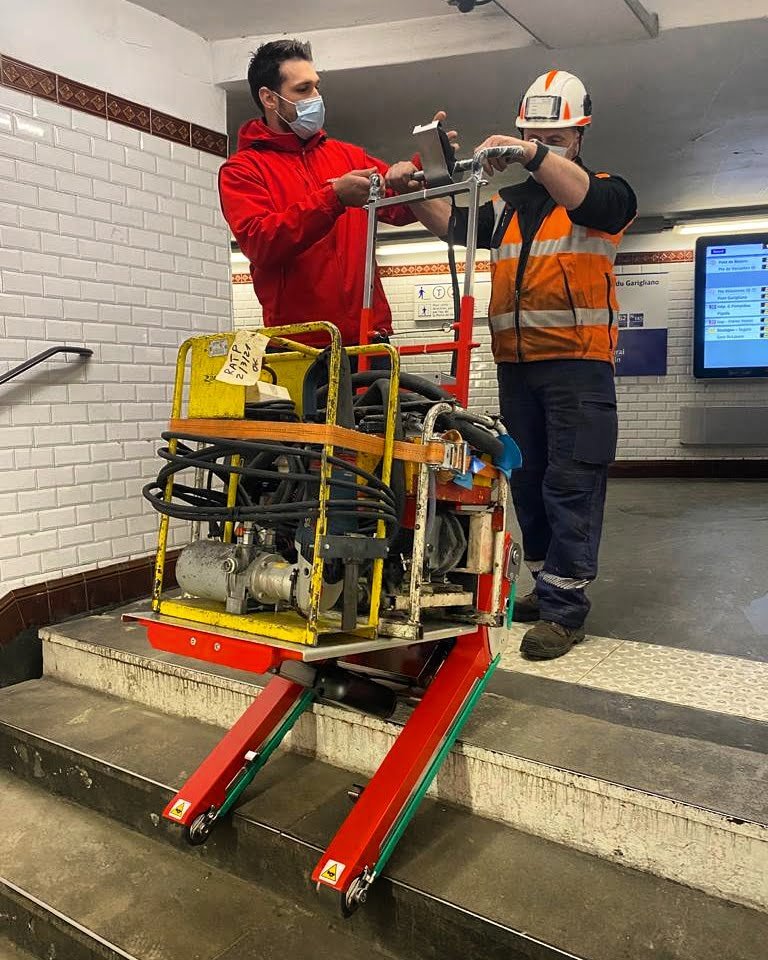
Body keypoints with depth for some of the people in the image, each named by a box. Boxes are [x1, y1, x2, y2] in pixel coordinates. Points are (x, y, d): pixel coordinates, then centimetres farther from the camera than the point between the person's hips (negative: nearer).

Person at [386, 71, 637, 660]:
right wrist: (413, 189, -12)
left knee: (572, 484, -9)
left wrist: (532, 155, -32)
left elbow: (590, 200, -18)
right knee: (529, 479, 9)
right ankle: (548, 585, 22)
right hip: (516, 364, 6)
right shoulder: (507, 206, 21)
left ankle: (565, 608, -4)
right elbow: (452, 224, 5)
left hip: (578, 363, -5)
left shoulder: (605, 192, 6)